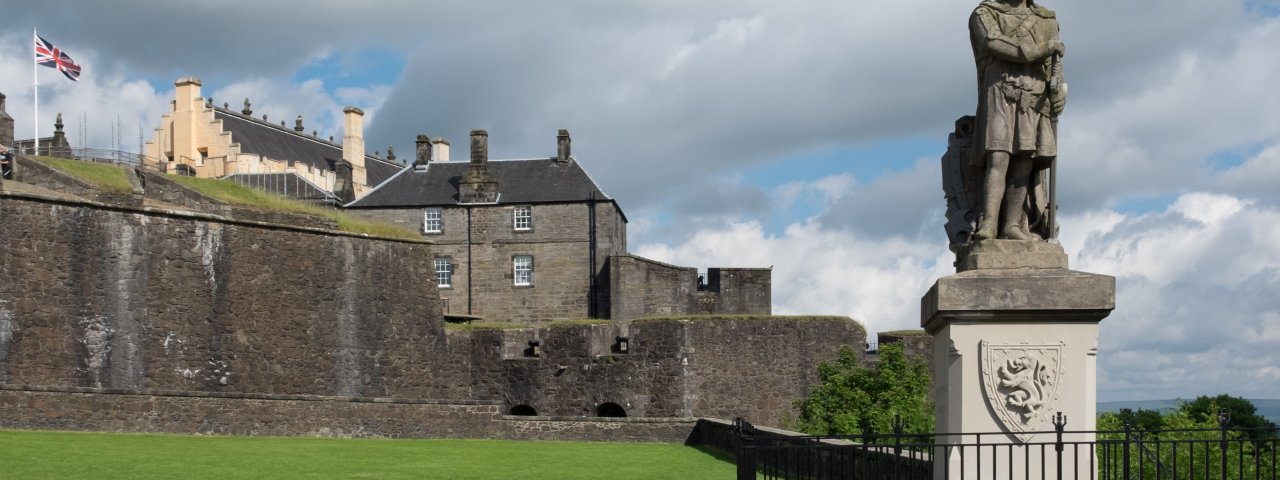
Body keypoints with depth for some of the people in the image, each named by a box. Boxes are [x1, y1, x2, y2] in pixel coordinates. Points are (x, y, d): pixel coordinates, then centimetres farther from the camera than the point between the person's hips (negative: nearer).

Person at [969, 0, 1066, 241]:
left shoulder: (1046, 19, 20)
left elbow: (1054, 59, 11)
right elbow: (996, 44, -11)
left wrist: (1058, 91, -8)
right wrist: (1041, 50, -9)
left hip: (1034, 101, 4)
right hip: (1001, 95, -4)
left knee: (1025, 165, -3)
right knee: (998, 160, -17)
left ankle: (1012, 227, -3)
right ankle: (988, 226, -25)